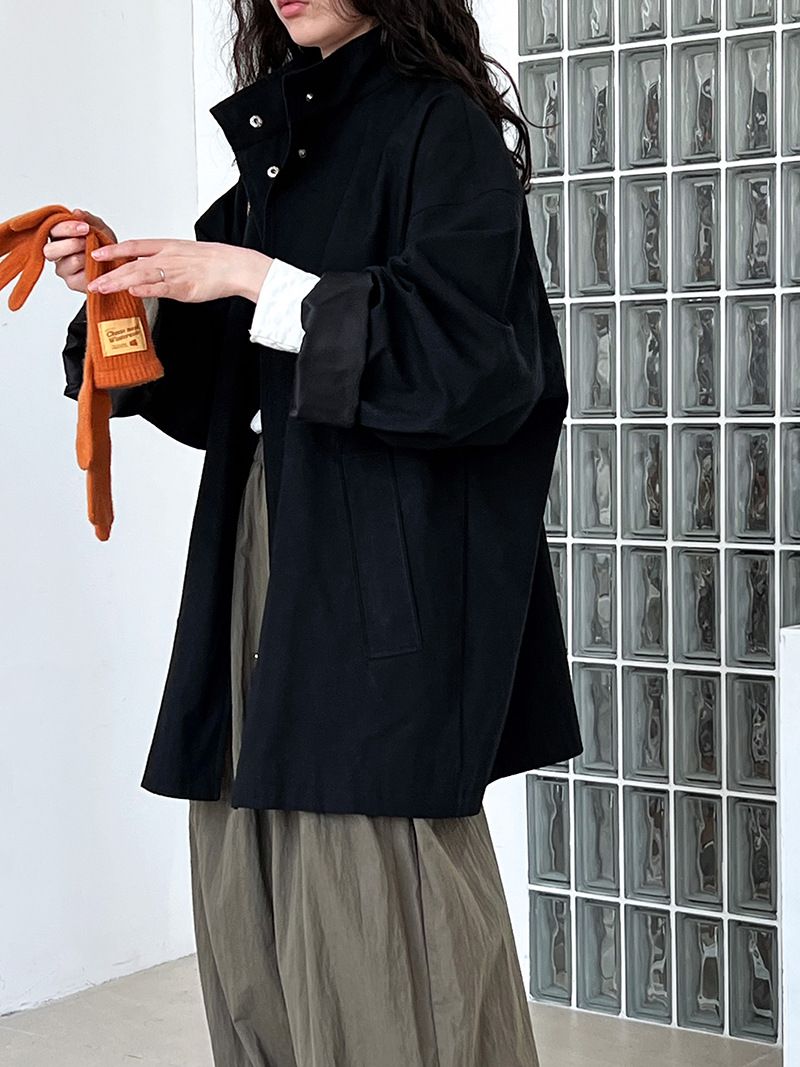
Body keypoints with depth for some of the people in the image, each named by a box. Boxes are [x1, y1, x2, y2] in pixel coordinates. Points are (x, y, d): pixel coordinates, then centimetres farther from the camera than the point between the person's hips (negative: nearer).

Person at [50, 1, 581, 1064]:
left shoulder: (441, 127, -2)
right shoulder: (282, 148, 20)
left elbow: (461, 347, -14)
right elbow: (209, 389, 22)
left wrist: (256, 281, -15)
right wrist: (124, 288, 4)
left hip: (383, 566, -7)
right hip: (259, 553, 7)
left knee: (369, 898, -9)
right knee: (252, 889, 5)